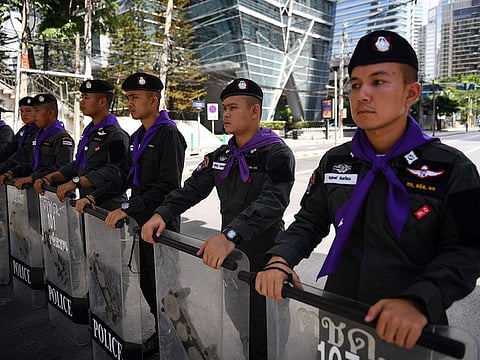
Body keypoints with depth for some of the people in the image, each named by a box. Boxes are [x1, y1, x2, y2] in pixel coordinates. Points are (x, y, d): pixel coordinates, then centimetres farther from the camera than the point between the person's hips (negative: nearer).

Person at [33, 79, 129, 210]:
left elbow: (112, 171, -24)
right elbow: (78, 164, 22)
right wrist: (49, 178, 11)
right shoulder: (89, 131, 18)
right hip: (86, 201, 8)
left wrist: (75, 182, -27)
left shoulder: (116, 135, -13)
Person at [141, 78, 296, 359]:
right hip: (227, 254, 7)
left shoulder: (278, 154, -15)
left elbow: (271, 203, -29)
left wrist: (230, 236, -42)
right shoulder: (221, 156, 8)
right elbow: (192, 188, 5)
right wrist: (162, 214, -12)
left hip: (263, 261, -6)